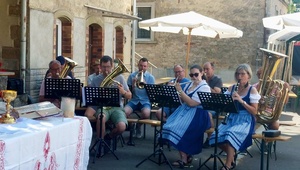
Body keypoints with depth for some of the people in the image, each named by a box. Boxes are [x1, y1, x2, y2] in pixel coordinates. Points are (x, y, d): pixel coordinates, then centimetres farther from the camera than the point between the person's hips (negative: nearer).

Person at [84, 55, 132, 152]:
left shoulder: (119, 78, 5)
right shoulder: (96, 80, 7)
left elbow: (129, 96, 5)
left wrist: (123, 92, -17)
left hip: (117, 107, 0)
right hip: (102, 107, 0)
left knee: (122, 127, -29)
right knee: (101, 117, -38)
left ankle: (108, 137, 6)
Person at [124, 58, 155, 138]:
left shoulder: (150, 77, 6)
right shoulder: (132, 76, 8)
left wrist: (145, 84, -17)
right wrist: (133, 84, -13)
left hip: (145, 101, -1)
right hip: (134, 100, 1)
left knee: (146, 113, -34)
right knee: (124, 112, -30)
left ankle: (138, 126, 1)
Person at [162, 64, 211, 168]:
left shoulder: (205, 88, -9)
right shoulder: (188, 85, 15)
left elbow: (192, 103, -19)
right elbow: (181, 100, 12)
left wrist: (180, 91, -19)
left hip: (197, 115, -7)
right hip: (184, 110, 8)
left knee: (179, 130, -28)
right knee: (170, 127, -16)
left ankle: (184, 159, -15)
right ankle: (186, 155, -7)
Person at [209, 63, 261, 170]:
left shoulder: (252, 90, -3)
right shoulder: (231, 88, 10)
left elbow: (254, 112, -10)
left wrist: (241, 101, -21)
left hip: (245, 121, -5)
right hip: (232, 119, 5)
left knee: (230, 135, -35)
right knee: (216, 136, -21)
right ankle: (232, 154, 7)